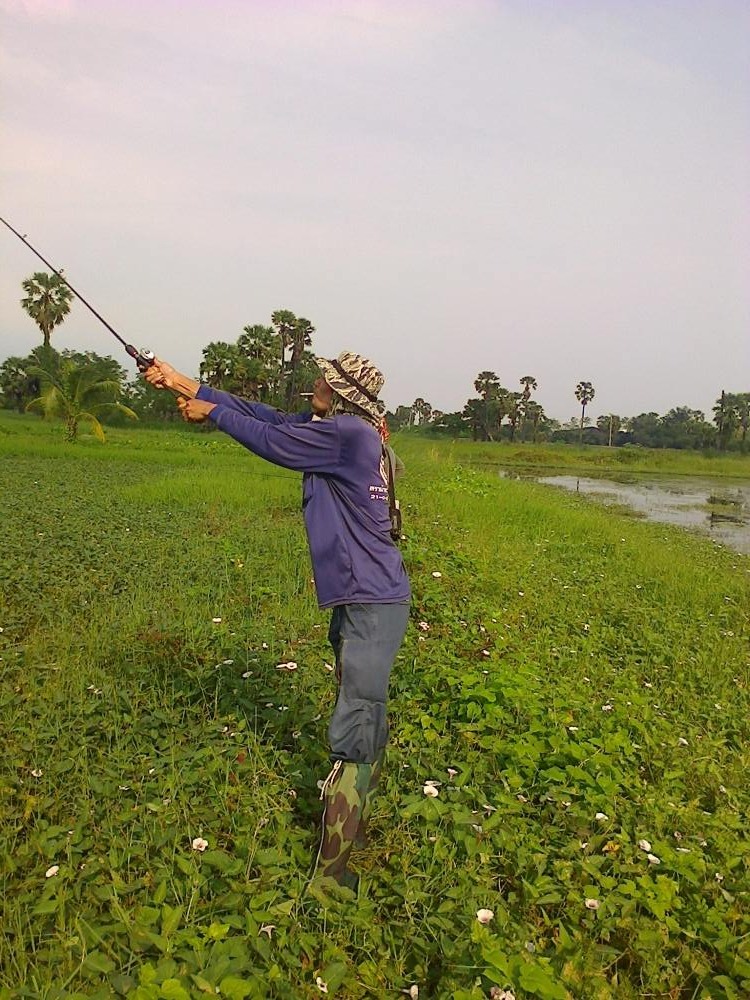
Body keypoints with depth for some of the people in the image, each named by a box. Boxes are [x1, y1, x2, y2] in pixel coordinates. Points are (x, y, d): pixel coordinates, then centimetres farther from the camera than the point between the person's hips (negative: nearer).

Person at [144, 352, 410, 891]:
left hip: (373, 603, -11)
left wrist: (211, 412, 6)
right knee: (364, 717, 22)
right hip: (358, 599, 11)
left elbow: (269, 439, -12)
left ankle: (331, 876, -1)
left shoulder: (349, 433, -18)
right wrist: (182, 381, 15)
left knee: (353, 734, -8)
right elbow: (266, 415, 12)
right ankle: (354, 825, 39)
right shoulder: (332, 429, 10)